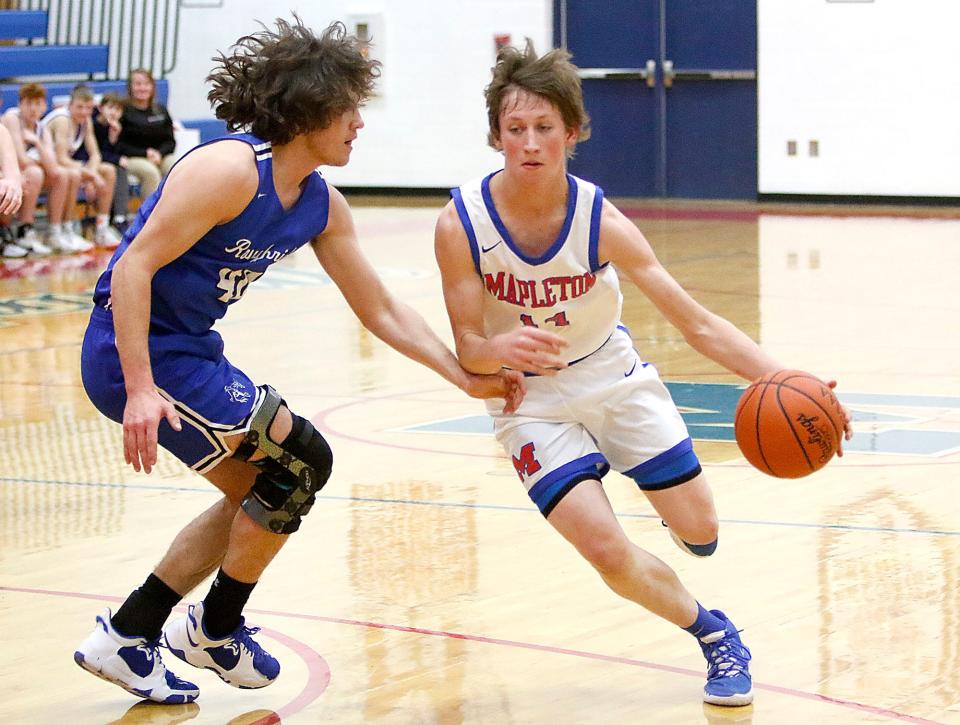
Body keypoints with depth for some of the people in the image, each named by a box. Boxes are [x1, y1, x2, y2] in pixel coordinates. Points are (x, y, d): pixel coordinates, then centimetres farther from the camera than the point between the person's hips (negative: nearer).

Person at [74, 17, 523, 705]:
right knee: (301, 460, -7)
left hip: (189, 350, 10)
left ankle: (126, 636, 22)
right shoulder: (231, 170, -21)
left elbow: (381, 310, 13)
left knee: (258, 494, 17)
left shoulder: (322, 205, 6)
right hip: (139, 353, -10)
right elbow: (134, 267, -25)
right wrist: (141, 389, -32)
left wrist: (467, 377, 6)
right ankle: (215, 630, 9)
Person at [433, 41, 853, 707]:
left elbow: (696, 322, -22)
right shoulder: (461, 226, -23)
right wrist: (503, 348, -42)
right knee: (607, 551, -18)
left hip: (614, 376, 2)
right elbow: (469, 351, -17)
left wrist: (780, 377, -38)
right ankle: (713, 634, 11)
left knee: (699, 531, 3)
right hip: (531, 399, -1)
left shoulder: (600, 220, -22)